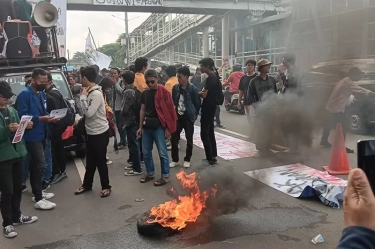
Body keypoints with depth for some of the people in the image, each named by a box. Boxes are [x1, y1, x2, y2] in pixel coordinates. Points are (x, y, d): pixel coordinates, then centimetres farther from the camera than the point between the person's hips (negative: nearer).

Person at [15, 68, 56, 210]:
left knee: (35, 164, 17)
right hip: (32, 136, -9)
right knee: (40, 165, -11)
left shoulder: (42, 94, 12)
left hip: (41, 134, 9)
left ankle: (37, 192, 28)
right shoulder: (25, 94, -14)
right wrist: (40, 118, -26)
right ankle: (38, 199, -5)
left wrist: (49, 117, 1)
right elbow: (22, 115, -19)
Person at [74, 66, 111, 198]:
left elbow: (89, 113, -25)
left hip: (100, 133, -9)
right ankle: (87, 184, 34)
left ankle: (106, 187, 19)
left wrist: (83, 96, -19)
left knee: (100, 161, 3)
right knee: (90, 161, 19)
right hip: (91, 132, 9)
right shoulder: (90, 92, 6)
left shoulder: (96, 94, -21)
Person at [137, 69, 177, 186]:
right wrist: (140, 127, 12)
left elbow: (169, 110, -8)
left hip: (159, 127, -6)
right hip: (147, 127, 6)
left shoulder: (163, 92, -8)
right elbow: (142, 110, 15)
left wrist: (168, 128, -10)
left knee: (162, 153, 1)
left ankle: (165, 176, 13)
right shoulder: (144, 93, 9)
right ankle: (150, 173, 28)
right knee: (146, 152, 13)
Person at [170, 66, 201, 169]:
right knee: (174, 139, 3)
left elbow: (197, 103, -5)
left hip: (188, 118, -3)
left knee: (189, 140, 6)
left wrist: (194, 115, -2)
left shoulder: (193, 89, -13)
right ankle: (175, 160, 19)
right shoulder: (175, 88, 0)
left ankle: (187, 160, 22)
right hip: (177, 117, 4)